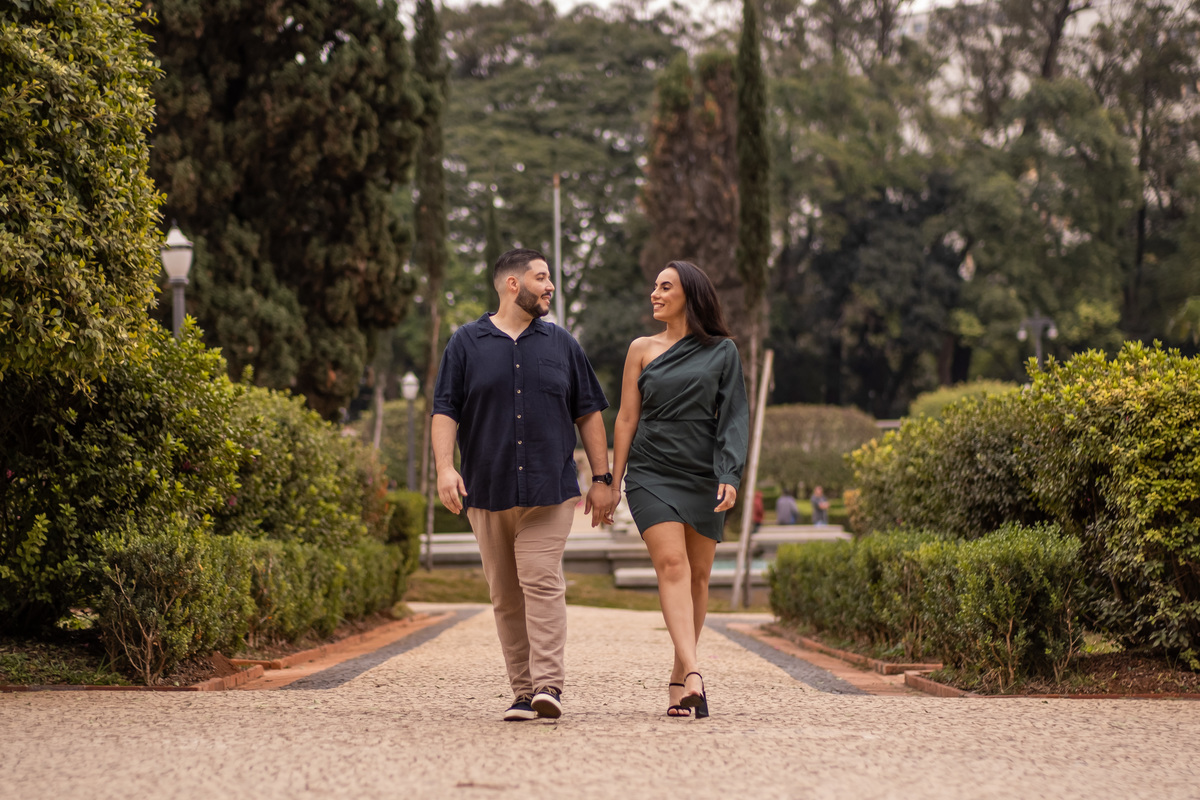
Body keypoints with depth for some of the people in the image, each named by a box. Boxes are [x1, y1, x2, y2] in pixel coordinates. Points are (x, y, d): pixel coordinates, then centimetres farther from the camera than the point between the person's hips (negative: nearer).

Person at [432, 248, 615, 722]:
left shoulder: (561, 345, 12)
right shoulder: (467, 344, 7)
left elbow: (588, 413, 13)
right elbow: (445, 411, 2)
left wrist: (602, 478, 8)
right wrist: (445, 468, -12)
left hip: (549, 488, -1)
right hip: (488, 492, 1)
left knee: (542, 582, -13)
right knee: (505, 595, 3)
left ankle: (548, 685, -17)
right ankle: (523, 692, 8)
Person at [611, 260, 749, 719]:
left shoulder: (721, 352, 6)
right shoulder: (642, 350, 9)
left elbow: (734, 418, 2)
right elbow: (626, 418, 9)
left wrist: (730, 476, -11)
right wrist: (613, 482, 3)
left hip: (703, 475, 1)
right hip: (651, 471, -1)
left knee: (698, 574, 3)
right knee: (672, 564, -17)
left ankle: (678, 679, 15)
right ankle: (693, 676, -29)